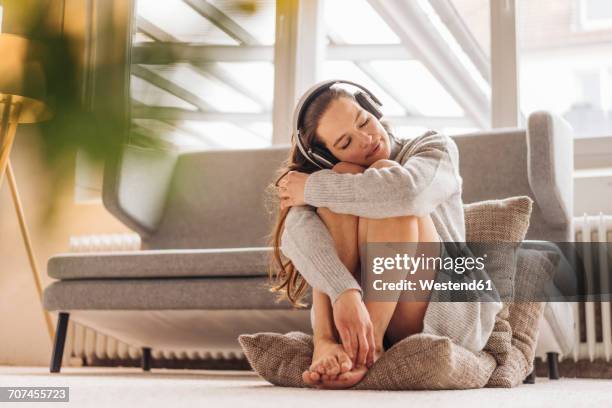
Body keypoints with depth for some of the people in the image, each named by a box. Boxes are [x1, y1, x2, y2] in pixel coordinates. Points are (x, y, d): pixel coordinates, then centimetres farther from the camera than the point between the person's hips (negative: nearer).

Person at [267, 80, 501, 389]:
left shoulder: (435, 148, 1)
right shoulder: (340, 173, 5)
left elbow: (409, 189, -27)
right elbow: (296, 231, -20)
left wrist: (313, 188, -17)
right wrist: (344, 293, -39)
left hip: (441, 320, -1)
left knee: (385, 172, -21)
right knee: (344, 178, -18)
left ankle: (370, 342, -32)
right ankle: (325, 340, -31)